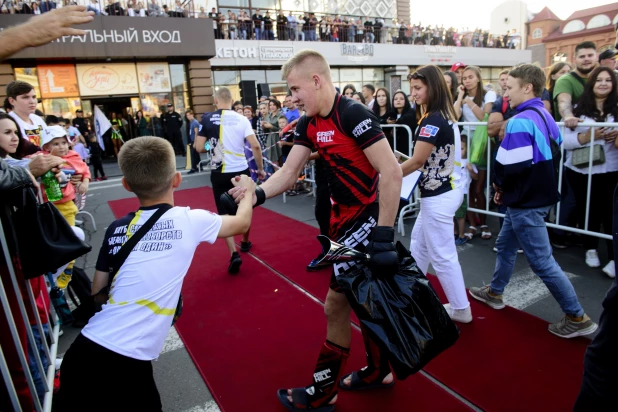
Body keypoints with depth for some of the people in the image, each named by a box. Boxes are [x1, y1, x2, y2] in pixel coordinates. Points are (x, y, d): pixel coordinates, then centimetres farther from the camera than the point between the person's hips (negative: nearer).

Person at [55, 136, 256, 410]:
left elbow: (97, 292, 13)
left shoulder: (117, 229, 4)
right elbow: (241, 223, 12)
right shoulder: (191, 221, -6)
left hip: (85, 349, 5)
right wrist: (248, 192, 31)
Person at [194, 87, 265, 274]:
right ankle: (245, 243, 40)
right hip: (241, 171, 2)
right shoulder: (241, 119, -2)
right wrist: (261, 168, 2)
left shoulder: (207, 119, -4)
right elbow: (255, 146, -9)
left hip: (219, 173, -1)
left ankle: (234, 254, -7)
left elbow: (199, 148, -4)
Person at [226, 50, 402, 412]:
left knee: (337, 304, 1)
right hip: (346, 218, 9)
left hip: (368, 219, -9)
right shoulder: (309, 125, 6)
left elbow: (392, 172, -24)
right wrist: (257, 194, -14)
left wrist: (384, 233, -26)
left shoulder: (353, 115, -20)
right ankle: (378, 371, 41)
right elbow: (288, 172, 5)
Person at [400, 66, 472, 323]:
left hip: (438, 196, -11)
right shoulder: (447, 117, 10)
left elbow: (417, 161, -20)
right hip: (447, 190, 11)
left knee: (442, 255, 3)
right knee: (419, 243, 22)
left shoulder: (432, 120, -20)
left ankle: (461, 309, 19)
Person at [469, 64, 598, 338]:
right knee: (505, 245, 22)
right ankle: (494, 292, 38)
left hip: (526, 202, -10)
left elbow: (510, 166, -28)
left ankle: (577, 318, 13)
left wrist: (498, 184, -4)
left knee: (541, 261, 0)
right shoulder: (545, 117, 10)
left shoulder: (520, 122, -21)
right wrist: (505, 188, 10)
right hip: (540, 194, 10)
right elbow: (549, 158, 15)